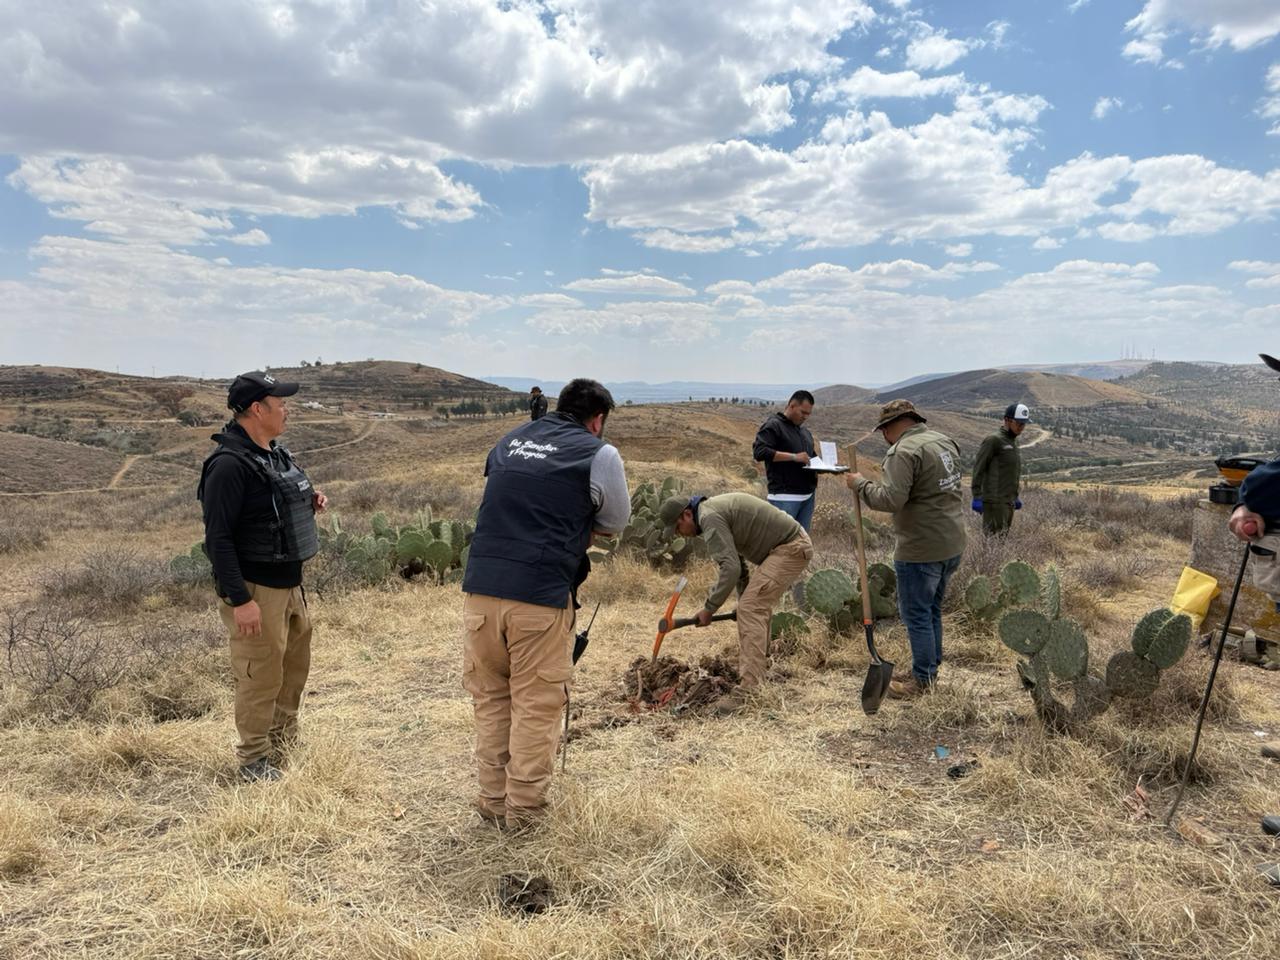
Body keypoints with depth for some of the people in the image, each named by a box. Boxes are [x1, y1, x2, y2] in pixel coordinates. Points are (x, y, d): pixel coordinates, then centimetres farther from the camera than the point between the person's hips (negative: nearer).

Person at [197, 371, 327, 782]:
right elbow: (218, 537, -21)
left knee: (295, 665, 19)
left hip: (290, 583, 9)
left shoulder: (277, 455, 10)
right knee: (261, 675, 1)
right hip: (255, 590, -9)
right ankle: (254, 761, 17)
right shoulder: (229, 464, -19)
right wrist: (239, 599, -24)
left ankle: (285, 744, 36)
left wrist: (309, 502, 2)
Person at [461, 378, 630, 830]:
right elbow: (616, 520, 14)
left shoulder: (509, 440, 16)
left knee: (490, 699, 17)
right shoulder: (598, 453, 1)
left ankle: (492, 800, 27)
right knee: (536, 705, 9)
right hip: (540, 596, -5)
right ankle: (523, 808, 19)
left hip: (480, 588, 5)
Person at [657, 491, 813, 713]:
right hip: (792, 545, 11)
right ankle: (758, 662, 37)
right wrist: (745, 597, 25)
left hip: (791, 548, -11)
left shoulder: (710, 517, -18)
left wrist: (709, 608, -16)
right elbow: (735, 560, 23)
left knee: (752, 609, -16)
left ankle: (749, 690, -20)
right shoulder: (714, 511, 16)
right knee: (757, 605, 23)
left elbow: (730, 568, -24)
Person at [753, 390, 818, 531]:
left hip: (808, 496, 8)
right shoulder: (773, 426, -4)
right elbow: (759, 452, -18)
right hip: (785, 497, -8)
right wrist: (794, 457, -20)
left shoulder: (805, 430, 22)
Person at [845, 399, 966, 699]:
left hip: (921, 550, -9)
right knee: (932, 609, 21)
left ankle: (923, 680, 13)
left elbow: (891, 499, -25)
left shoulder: (904, 451, -18)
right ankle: (931, 668, 32)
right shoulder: (945, 441, 11)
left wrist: (861, 484, -11)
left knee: (916, 614, 3)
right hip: (952, 544, 9)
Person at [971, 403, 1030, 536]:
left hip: (1008, 501, 9)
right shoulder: (993, 440, -10)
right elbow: (978, 468, -13)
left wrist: (1015, 497, 22)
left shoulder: (1013, 442, 17)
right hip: (995, 500, -9)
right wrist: (977, 497, -18)